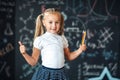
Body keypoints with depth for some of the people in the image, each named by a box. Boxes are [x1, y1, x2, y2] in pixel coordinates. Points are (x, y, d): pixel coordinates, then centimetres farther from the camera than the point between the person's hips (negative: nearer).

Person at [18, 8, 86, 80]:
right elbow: (33, 62, -1)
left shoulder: (62, 39, 8)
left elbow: (69, 56, 20)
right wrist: (24, 53, -16)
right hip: (46, 74, -3)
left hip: (60, 74, 4)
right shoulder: (40, 40, -4)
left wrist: (80, 50, 6)